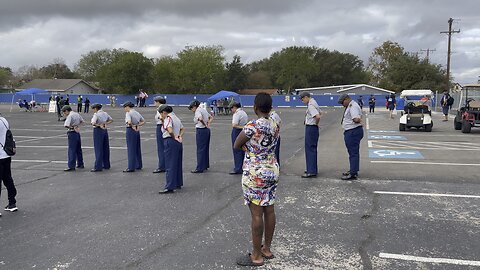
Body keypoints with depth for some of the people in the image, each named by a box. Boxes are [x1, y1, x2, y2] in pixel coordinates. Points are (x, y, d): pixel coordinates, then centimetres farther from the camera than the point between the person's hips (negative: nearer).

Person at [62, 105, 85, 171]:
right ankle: (80, 164, 24)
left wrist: (71, 127, -9)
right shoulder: (77, 114, 10)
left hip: (72, 133, -8)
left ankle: (71, 166, -6)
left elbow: (66, 125, -27)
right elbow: (82, 121, 26)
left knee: (72, 150, -6)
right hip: (78, 133, 8)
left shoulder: (70, 116, -15)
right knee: (78, 149, 16)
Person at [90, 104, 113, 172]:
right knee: (105, 148, 13)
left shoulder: (96, 114, -12)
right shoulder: (105, 113, 10)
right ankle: (106, 165, 21)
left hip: (98, 130, -7)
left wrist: (98, 125, -9)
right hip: (105, 130, 7)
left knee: (98, 149, -4)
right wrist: (105, 124, 10)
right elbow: (111, 120, 22)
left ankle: (98, 167, -3)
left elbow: (93, 123, -26)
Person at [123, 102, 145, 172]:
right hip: (137, 131, 8)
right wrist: (137, 125, 5)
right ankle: (138, 165, 24)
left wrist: (132, 126, -9)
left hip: (131, 130, -8)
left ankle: (131, 167, 0)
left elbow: (129, 122, -28)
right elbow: (143, 121, 17)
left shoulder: (128, 113, -12)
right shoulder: (137, 113, 12)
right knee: (137, 148, 15)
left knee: (131, 149, -3)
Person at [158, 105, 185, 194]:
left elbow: (170, 130, -27)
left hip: (170, 142, -9)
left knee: (170, 166, -7)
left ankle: (169, 187, -7)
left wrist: (174, 138, -12)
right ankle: (178, 184, 27)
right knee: (178, 164, 17)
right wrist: (179, 136, 8)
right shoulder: (176, 117, 17)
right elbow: (182, 129, 24)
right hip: (178, 143, 9)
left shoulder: (168, 118, -12)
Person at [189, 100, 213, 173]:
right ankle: (206, 165, 26)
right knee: (206, 148, 17)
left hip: (201, 131, -9)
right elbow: (211, 117, 24)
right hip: (207, 130, 9)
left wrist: (205, 124, -18)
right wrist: (208, 124, 10)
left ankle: (200, 168, -1)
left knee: (200, 150, -4)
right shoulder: (203, 110, 14)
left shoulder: (198, 111, -13)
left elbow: (200, 118, -33)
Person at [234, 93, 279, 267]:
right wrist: (251, 147, -2)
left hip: (255, 174, -8)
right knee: (269, 210, 14)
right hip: (272, 171, 8)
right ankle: (267, 249, 28)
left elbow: (236, 145, -9)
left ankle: (257, 256, 11)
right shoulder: (275, 125, 4)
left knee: (256, 214, 0)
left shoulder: (252, 126, -20)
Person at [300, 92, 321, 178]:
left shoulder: (310, 105, -18)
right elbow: (320, 112, 30)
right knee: (312, 149, 17)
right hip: (313, 129, 10)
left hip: (311, 128, -10)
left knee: (310, 149, -8)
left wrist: (316, 123, -13)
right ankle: (313, 169, 27)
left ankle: (311, 171, -6)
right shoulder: (314, 103, 14)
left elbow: (318, 116, -31)